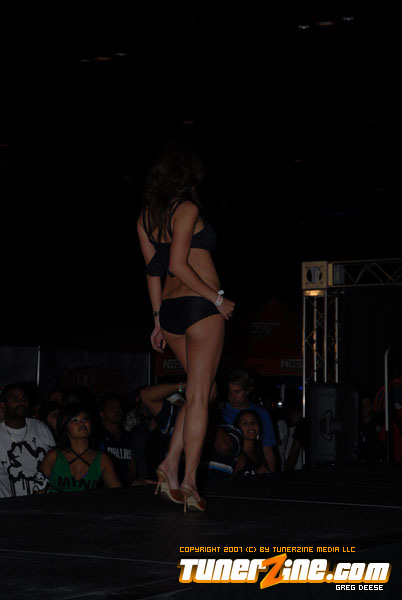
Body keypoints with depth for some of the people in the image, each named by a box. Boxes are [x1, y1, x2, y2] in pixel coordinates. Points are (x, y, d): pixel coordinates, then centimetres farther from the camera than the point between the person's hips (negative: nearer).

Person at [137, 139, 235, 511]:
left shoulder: (147, 216, 12)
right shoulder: (187, 209, -10)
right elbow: (178, 265, -18)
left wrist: (159, 319, 17)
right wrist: (217, 299, -11)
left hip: (170, 309, 8)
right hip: (199, 306, -8)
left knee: (204, 392, 16)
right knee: (198, 396, -3)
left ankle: (171, 466, 8)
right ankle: (189, 481, -2)